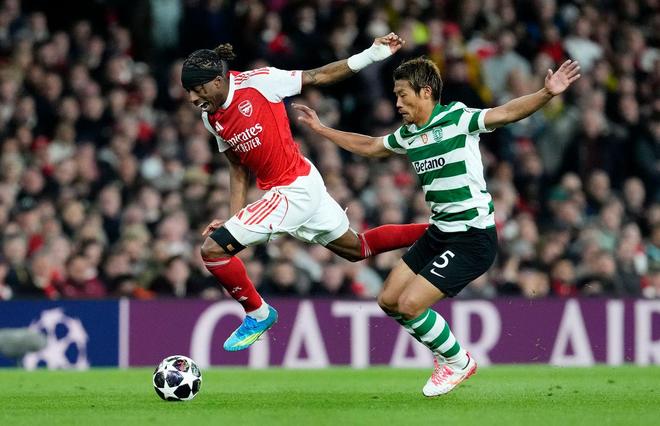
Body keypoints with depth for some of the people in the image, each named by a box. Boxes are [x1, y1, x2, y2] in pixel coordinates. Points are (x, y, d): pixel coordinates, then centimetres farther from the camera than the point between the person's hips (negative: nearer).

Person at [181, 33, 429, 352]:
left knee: (213, 249, -11)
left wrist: (372, 54, -10)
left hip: (293, 190, -9)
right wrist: (233, 218, 2)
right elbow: (237, 167, 13)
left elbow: (318, 77, -9)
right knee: (357, 248, 23)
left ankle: (258, 314, 10)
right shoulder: (211, 118, 5)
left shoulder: (258, 82, -18)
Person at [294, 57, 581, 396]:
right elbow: (368, 147, 27)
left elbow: (507, 113, -27)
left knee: (409, 305, -13)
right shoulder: (407, 135, 8)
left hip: (473, 238, -9)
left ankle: (458, 361, 11)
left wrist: (547, 94, -43)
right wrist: (320, 129, 31)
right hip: (438, 233, 9)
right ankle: (444, 349, 29)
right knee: (388, 300, 10)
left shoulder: (458, 120, -14)